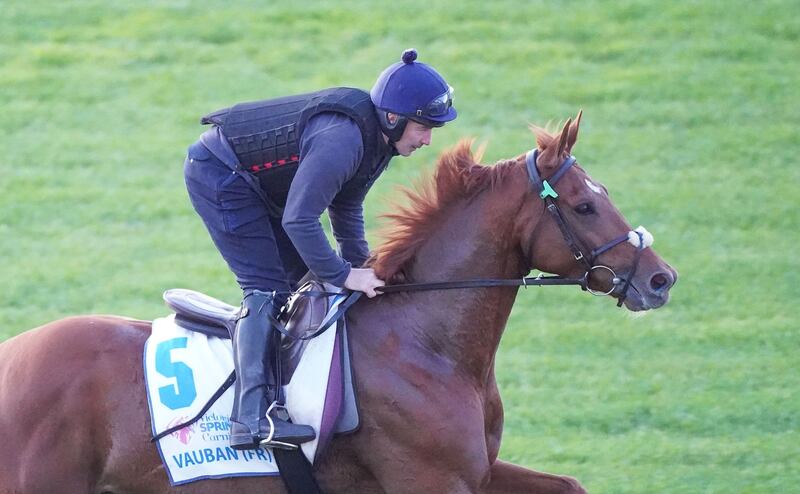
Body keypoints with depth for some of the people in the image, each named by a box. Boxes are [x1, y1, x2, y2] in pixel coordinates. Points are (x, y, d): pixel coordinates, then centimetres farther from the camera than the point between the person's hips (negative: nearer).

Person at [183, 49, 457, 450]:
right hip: (217, 174, -11)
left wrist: (363, 265, 4)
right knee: (267, 288, -17)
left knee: (294, 276, 12)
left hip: (253, 183, 11)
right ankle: (252, 417, -25)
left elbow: (345, 208, 13)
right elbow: (299, 220, -32)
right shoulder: (342, 138, -32)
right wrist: (344, 275, -26)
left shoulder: (377, 140, 0)